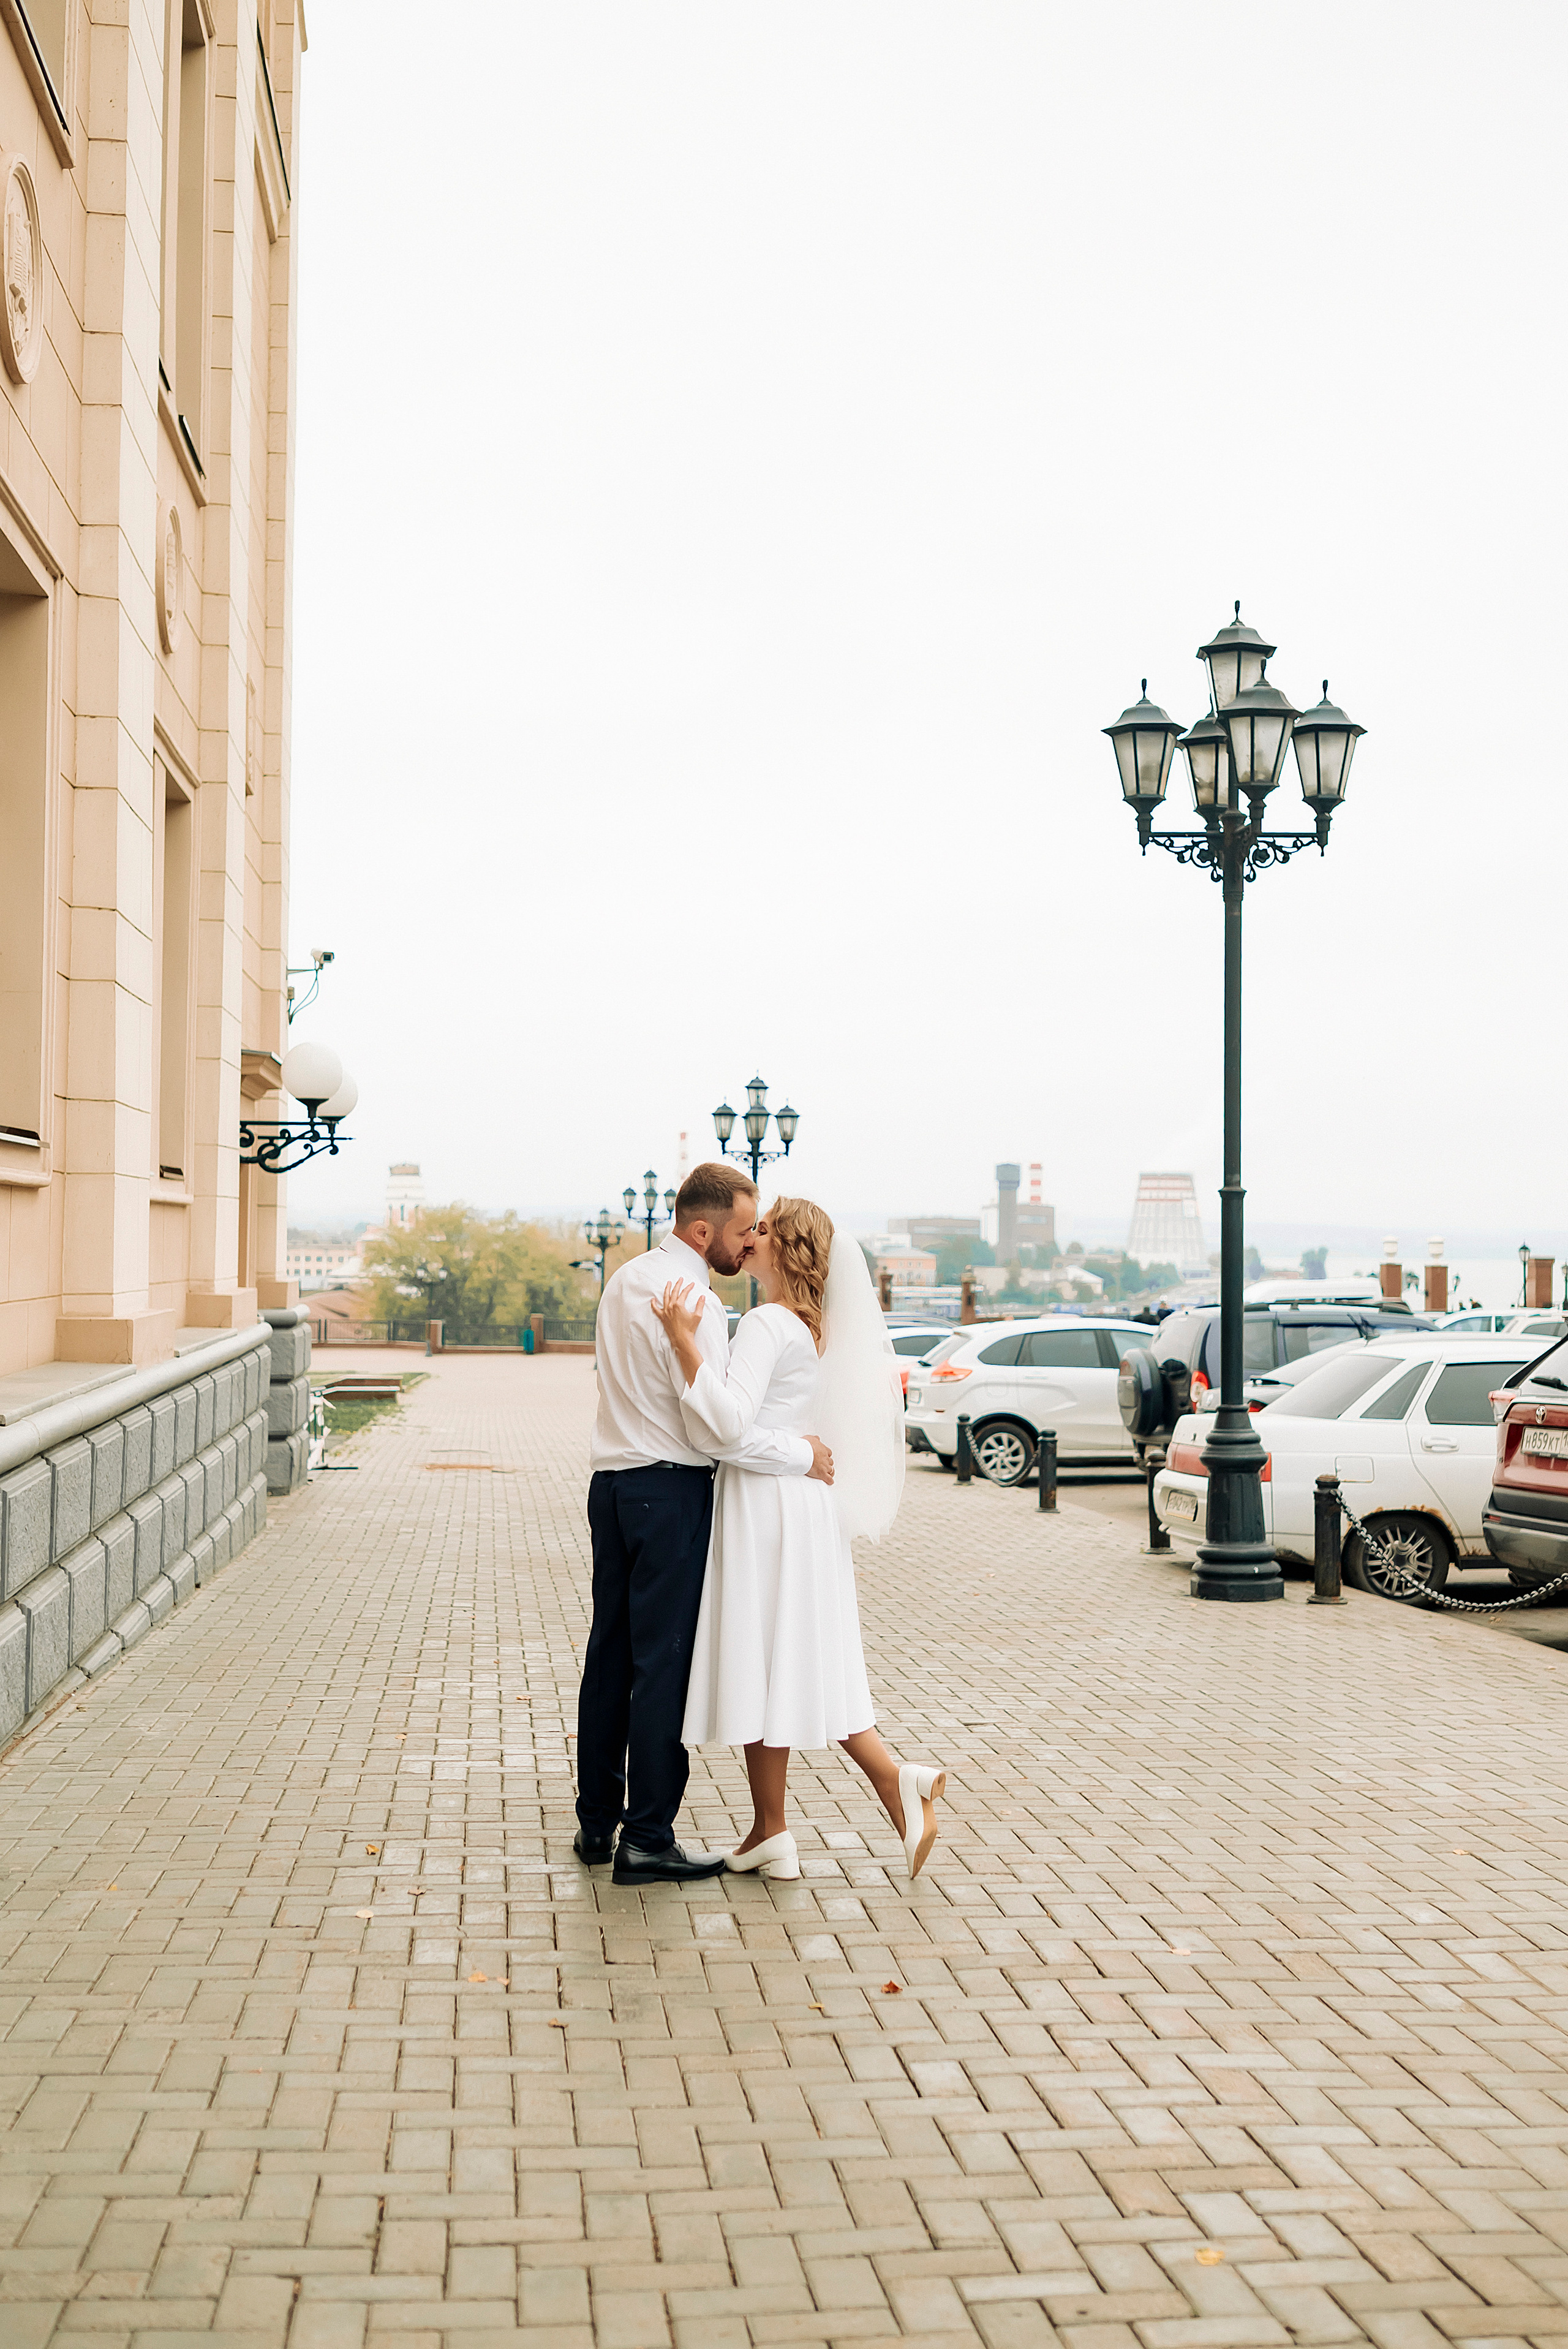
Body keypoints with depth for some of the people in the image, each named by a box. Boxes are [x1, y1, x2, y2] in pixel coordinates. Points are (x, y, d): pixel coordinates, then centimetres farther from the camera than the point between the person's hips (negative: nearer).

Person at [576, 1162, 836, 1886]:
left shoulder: (625, 1279, 12)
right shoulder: (691, 1300, -17)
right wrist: (803, 1455, -9)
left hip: (613, 1482, 9)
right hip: (671, 1492, -9)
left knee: (611, 1655, 13)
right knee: (665, 1664, -3)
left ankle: (596, 1824, 21)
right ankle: (648, 1841, 1)